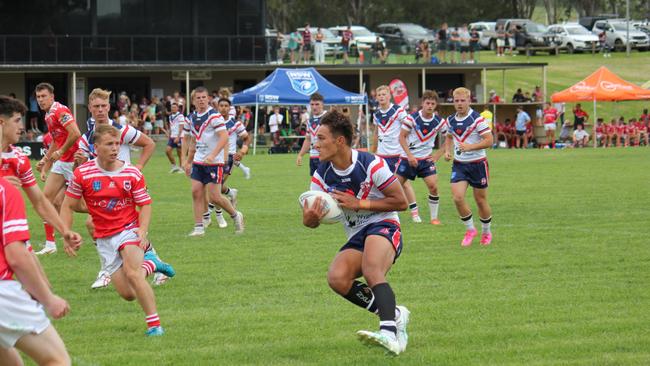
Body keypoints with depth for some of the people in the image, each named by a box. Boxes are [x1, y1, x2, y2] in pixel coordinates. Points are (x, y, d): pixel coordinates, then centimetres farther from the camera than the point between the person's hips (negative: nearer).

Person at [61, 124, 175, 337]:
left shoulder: (132, 174, -6)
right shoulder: (82, 174, -6)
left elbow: (145, 204, 0)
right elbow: (68, 207, 2)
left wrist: (143, 231, -17)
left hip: (129, 230, -2)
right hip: (104, 238, 2)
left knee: (132, 273, -29)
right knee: (127, 294, -3)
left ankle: (154, 324, -20)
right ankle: (150, 263, 30)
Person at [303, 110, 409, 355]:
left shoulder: (370, 165, -15)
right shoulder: (321, 175, 0)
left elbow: (401, 201, -10)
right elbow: (310, 222, 1)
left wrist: (359, 204, -18)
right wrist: (311, 218, -26)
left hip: (383, 225, -6)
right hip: (356, 236, 6)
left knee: (371, 270, -36)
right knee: (337, 278, -23)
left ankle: (390, 334, -48)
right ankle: (394, 315, -10)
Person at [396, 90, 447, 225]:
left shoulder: (439, 122, -5)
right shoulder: (412, 118, -11)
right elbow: (402, 137, -7)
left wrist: (437, 155, -1)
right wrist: (409, 156, -15)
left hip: (426, 159, 1)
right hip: (408, 158, -1)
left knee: (433, 187, -13)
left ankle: (434, 217, 1)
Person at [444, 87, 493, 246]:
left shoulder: (477, 119, -13)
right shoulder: (451, 120, 4)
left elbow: (489, 140, -17)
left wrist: (470, 147, -27)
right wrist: (447, 151, 4)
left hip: (477, 163, -4)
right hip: (459, 164, 4)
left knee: (481, 200, 6)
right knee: (457, 197, -13)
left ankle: (486, 232, 28)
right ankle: (470, 229, 7)